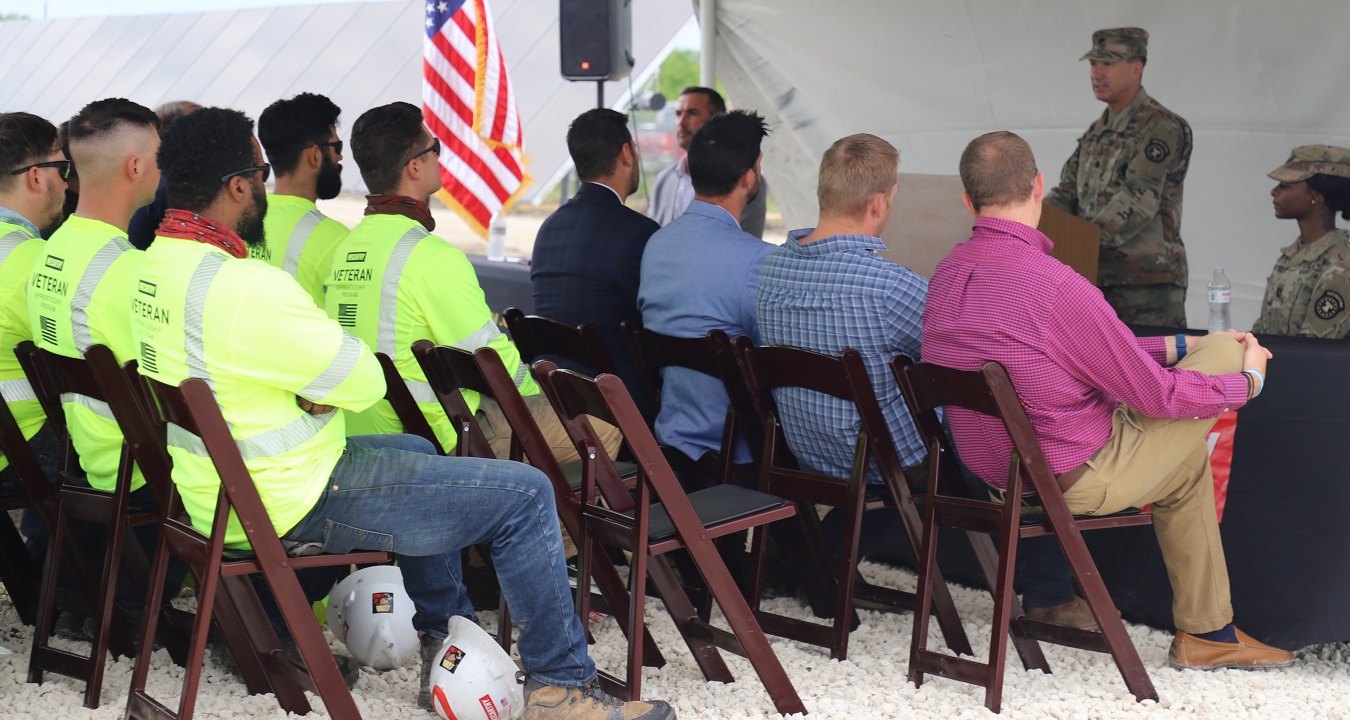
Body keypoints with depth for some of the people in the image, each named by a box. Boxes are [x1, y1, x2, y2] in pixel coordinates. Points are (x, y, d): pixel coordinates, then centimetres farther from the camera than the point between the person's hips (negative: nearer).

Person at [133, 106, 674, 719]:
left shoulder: (156, 266, 4)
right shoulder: (243, 288, -28)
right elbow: (365, 382, -19)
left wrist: (319, 386, -2)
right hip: (287, 505, -10)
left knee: (418, 454, 33)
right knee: (525, 495, -6)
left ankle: (444, 644, 37)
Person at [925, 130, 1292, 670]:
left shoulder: (947, 274, -1)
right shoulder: (1054, 286, -28)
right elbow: (1154, 392, -17)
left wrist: (1179, 346, 14)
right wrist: (1249, 380, 2)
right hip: (1069, 477, -8)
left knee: (1182, 449, 28)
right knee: (1227, 352, 5)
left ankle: (1204, 630, 35)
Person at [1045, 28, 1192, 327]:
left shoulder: (1160, 127, -9)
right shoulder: (1096, 133, 17)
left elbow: (1139, 201, -20)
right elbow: (1067, 195, 15)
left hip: (1148, 283, -7)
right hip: (1097, 278, 8)